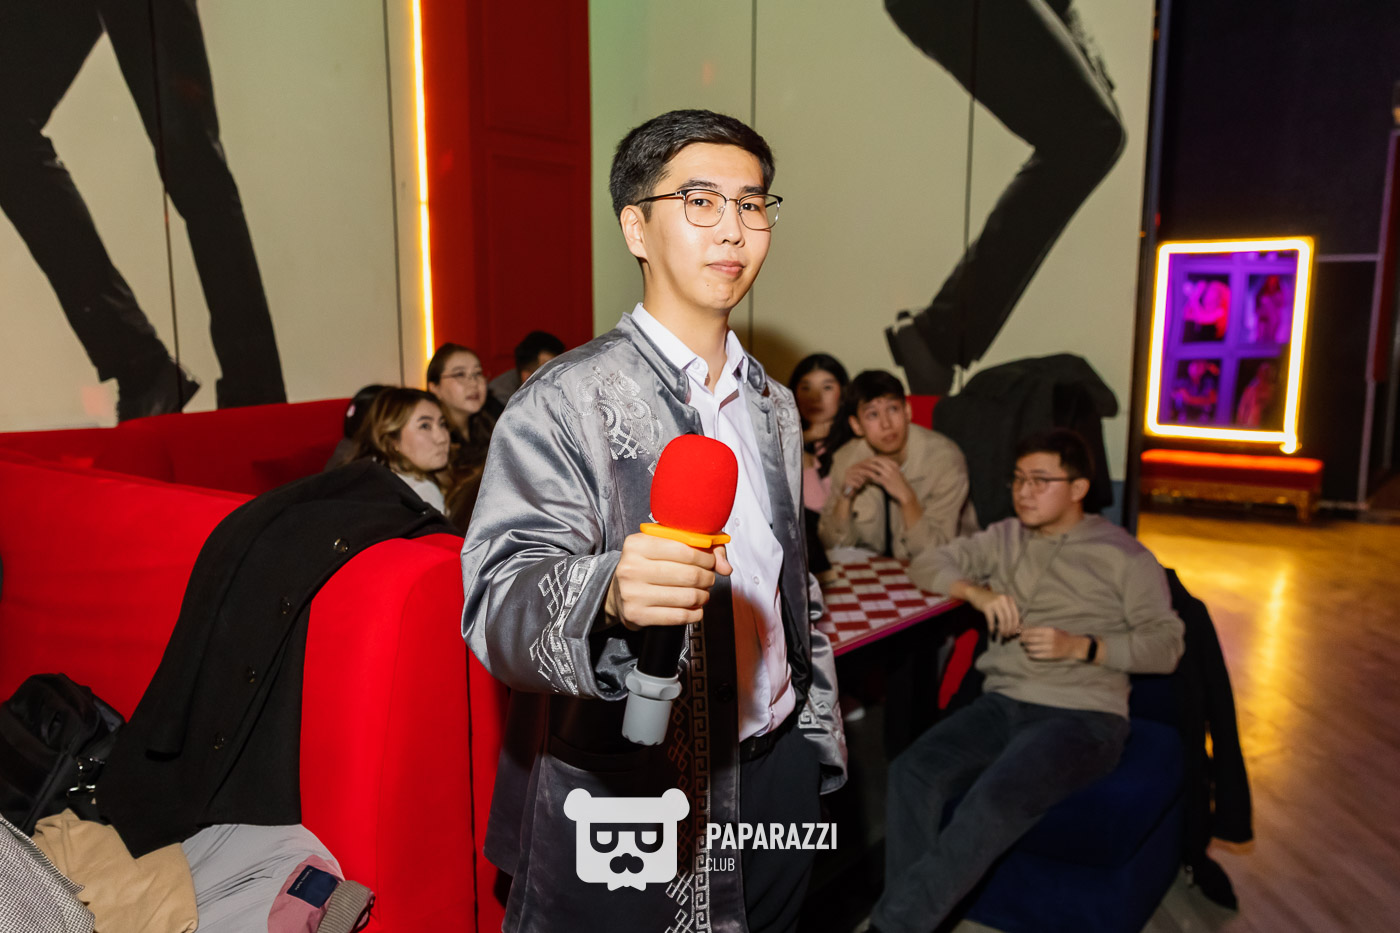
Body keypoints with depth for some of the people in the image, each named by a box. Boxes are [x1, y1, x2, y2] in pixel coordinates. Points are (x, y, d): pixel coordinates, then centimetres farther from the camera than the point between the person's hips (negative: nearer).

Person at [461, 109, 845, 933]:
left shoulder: (776, 407, 8)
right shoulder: (565, 403, -14)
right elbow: (500, 601, -24)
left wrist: (821, 732, 16)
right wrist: (606, 595, -44)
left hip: (777, 776, 6)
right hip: (629, 798, -6)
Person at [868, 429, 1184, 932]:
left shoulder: (1123, 556, 6)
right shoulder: (1005, 538, 18)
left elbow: (1166, 645, 1)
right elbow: (928, 564, 15)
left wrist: (1081, 647, -12)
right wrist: (978, 592, -4)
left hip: (1083, 715, -4)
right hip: (1002, 704, 5)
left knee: (997, 798, -33)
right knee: (913, 772, -25)